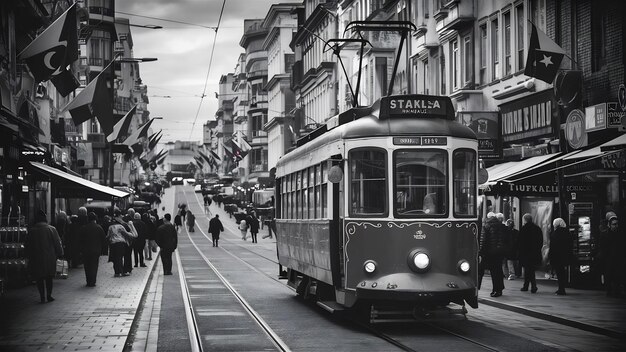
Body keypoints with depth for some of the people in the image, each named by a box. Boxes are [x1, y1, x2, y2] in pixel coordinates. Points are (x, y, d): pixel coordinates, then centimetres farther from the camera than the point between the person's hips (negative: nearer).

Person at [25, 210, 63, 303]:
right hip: (50, 258, 0)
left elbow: (27, 246, 3)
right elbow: (57, 243, -2)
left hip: (36, 258, 0)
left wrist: (29, 256, 12)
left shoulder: (31, 230, -3)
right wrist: (59, 254, 8)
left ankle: (42, 296, 5)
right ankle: (49, 295, 11)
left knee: (39, 279, 8)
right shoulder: (51, 229, -6)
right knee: (49, 278, 12)